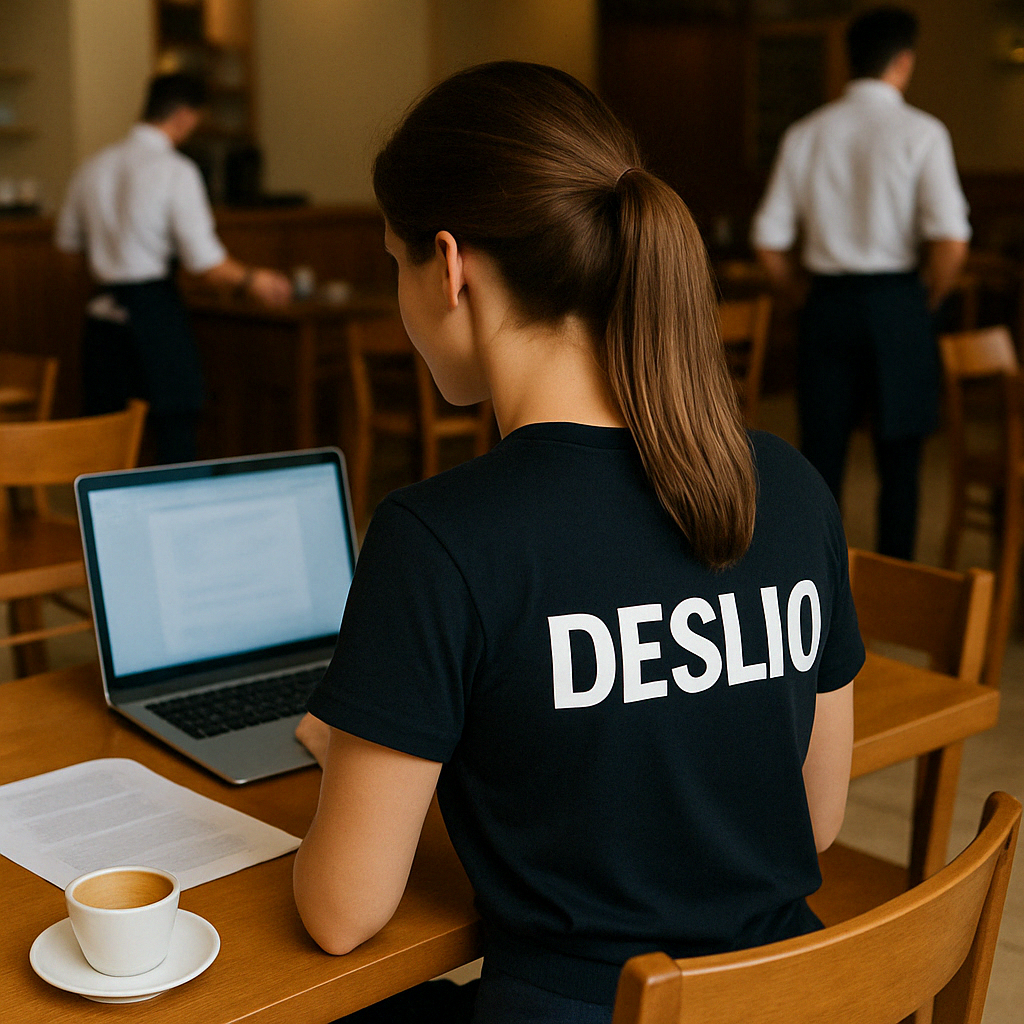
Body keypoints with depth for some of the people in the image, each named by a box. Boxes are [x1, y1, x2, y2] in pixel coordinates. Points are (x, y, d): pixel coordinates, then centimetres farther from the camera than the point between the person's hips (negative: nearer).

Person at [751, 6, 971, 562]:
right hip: (896, 305, -3)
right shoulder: (920, 132, -6)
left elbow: (769, 244, 4)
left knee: (821, 454, 9)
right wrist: (927, 302, 2)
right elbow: (951, 241, -15)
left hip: (826, 304, 3)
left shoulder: (805, 134, 5)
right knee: (898, 460, 6)